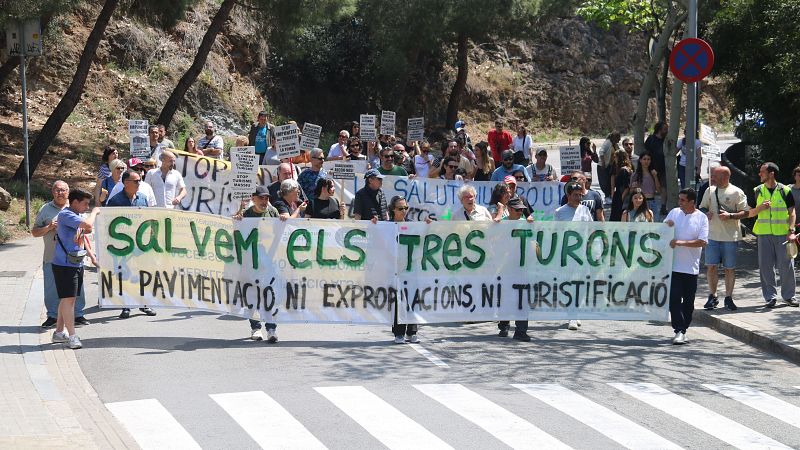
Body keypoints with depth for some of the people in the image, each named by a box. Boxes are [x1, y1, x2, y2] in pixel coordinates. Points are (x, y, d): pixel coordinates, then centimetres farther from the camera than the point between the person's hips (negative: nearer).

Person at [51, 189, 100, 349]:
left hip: (76, 263, 10)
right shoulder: (65, 215, -15)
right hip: (64, 264, -10)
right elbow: (88, 224, -27)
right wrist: (94, 212, -10)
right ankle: (72, 336, -11)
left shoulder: (76, 216, 15)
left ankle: (59, 332, 23)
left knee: (67, 299, 15)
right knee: (68, 299, -10)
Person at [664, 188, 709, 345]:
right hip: (673, 265, 1)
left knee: (688, 302, 7)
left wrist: (681, 242, -18)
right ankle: (679, 331, -8)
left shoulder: (701, 218, -2)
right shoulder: (674, 213, 7)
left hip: (691, 267, -1)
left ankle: (683, 329, 20)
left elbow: (702, 242, -10)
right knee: (675, 299, -8)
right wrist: (666, 226, -7)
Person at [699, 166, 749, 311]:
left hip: (730, 237, -3)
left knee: (730, 268, 2)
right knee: (710, 266, -1)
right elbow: (702, 207, 19)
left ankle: (728, 298, 11)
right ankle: (712, 297, 11)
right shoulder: (710, 191, 11)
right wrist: (706, 213, -4)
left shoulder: (737, 192, -3)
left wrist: (730, 216, -18)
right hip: (712, 235, 3)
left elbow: (745, 212, -4)